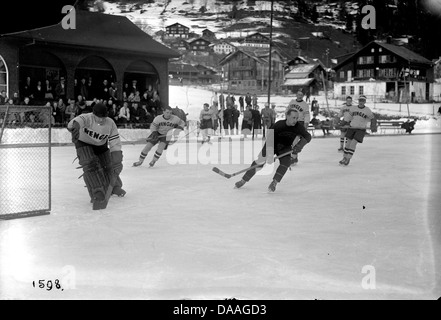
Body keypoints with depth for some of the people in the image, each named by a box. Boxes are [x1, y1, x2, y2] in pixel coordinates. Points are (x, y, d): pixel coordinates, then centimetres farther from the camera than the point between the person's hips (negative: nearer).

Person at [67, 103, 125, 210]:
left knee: (109, 166, 4)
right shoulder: (86, 118, -32)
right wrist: (75, 127, -81)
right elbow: (77, 121, -56)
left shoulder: (110, 124, -22)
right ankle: (98, 195, -31)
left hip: (101, 145, 4)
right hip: (84, 144, -4)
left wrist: (117, 161, -30)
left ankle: (115, 187, 34)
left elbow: (115, 143, -21)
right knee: (91, 165, -25)